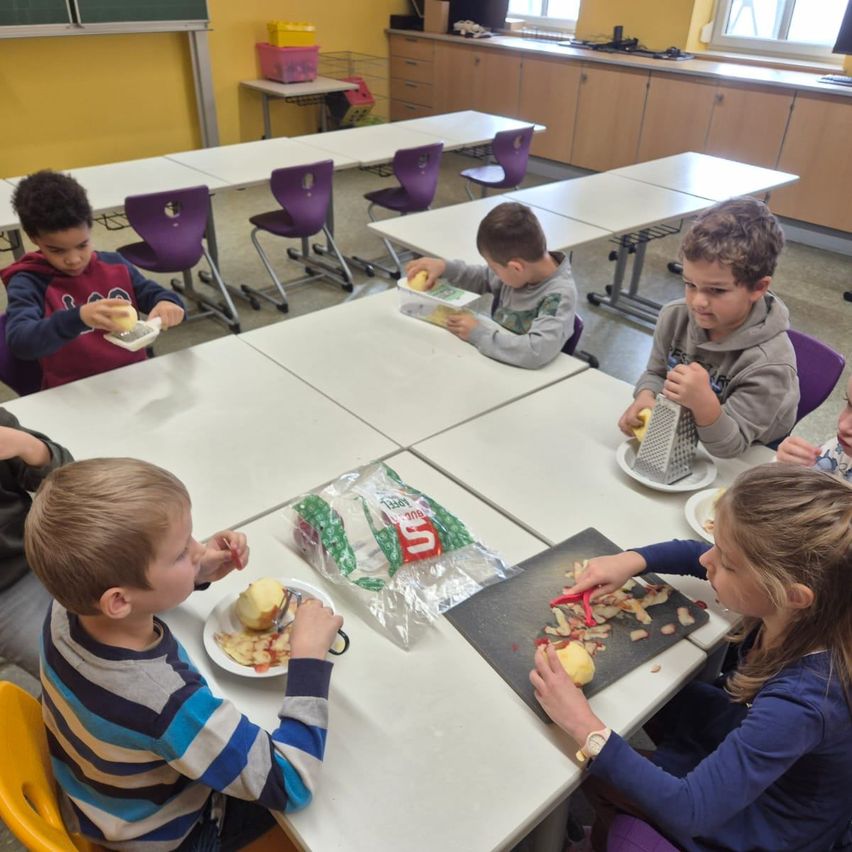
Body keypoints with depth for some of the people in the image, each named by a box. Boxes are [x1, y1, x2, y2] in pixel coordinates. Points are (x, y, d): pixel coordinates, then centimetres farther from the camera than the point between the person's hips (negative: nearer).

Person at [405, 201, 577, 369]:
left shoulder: (559, 294, -24)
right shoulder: (527, 265, -5)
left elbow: (538, 352, -36)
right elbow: (483, 279, 14)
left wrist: (479, 333, -27)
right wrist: (445, 268, -1)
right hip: (492, 361, 6)